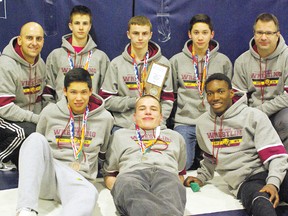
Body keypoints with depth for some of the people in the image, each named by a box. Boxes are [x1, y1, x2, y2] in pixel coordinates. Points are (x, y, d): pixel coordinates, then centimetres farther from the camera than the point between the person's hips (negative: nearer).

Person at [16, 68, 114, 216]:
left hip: (78, 179, -1)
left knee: (88, 195, -40)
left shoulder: (105, 118, 7)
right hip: (45, 174, 1)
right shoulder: (50, 112, 6)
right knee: (36, 139, -31)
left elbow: (103, 152, 23)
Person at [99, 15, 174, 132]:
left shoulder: (163, 63, 10)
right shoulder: (116, 63, 7)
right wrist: (134, 102, -9)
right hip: (123, 125, 0)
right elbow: (106, 99, 3)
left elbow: (167, 100, 10)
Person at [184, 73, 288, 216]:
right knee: (261, 203, -36)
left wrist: (273, 182, -20)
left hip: (267, 172, -1)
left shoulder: (254, 115, 1)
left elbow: (276, 154, -5)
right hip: (243, 182, 1)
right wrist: (201, 177, 24)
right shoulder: (202, 123, 15)